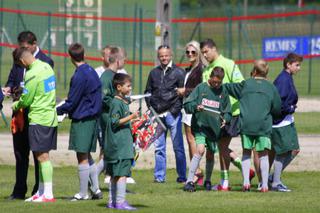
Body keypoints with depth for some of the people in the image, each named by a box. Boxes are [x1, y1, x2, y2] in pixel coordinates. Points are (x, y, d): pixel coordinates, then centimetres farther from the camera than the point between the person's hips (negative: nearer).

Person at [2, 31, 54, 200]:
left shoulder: (45, 61, -9)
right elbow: (12, 79, 15)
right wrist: (9, 89, -7)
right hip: (20, 111, 6)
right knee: (20, 152, 10)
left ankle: (40, 190, 8)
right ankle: (19, 191, 16)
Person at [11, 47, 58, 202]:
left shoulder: (32, 74, -17)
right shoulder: (46, 67, 9)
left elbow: (26, 100, -12)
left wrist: (16, 105, 9)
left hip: (39, 119, -9)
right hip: (51, 117, 9)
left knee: (42, 156, -5)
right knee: (42, 155, 14)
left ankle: (48, 194, -5)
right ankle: (41, 191, 19)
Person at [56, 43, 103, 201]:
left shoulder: (79, 76, -18)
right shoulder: (92, 72, 9)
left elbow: (71, 102, -16)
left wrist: (57, 111, -1)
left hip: (82, 120, -9)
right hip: (93, 117, 9)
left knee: (82, 157, -2)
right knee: (87, 156, 16)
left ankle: (83, 193, 2)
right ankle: (96, 189, 15)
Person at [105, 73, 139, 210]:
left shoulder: (124, 101, 16)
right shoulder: (116, 103, -13)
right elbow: (115, 122, -18)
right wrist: (131, 117, -22)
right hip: (120, 144, -10)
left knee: (115, 174, 11)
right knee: (122, 173, -11)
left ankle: (112, 201, 14)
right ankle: (120, 202, -12)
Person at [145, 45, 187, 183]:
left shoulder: (178, 72, 2)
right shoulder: (154, 73, 14)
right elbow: (148, 92, 20)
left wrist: (176, 109, -9)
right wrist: (151, 108, 5)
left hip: (173, 114, -4)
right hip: (158, 115, 4)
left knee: (178, 147, -1)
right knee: (159, 147, 5)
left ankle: (182, 176, 4)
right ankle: (159, 176, 9)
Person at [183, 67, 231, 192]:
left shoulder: (223, 92, 7)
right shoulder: (201, 88, 1)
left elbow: (228, 112, 13)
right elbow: (187, 105, 0)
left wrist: (225, 119, -7)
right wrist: (196, 107, -20)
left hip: (214, 128, 3)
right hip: (200, 125, -3)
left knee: (211, 153, 11)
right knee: (200, 150, -20)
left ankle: (208, 181, 32)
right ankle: (189, 181, -17)